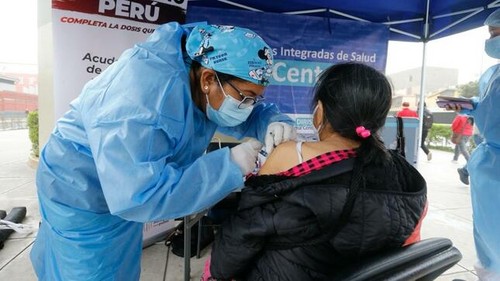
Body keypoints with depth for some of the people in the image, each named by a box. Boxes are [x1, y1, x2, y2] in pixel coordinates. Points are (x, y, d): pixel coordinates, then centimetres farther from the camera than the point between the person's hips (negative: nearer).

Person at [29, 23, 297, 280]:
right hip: (79, 191, -7)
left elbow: (250, 114, 0)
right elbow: (138, 195, -44)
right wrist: (230, 165, -40)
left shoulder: (206, 88, -13)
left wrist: (273, 123, -25)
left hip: (126, 190, 8)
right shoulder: (143, 96, -40)